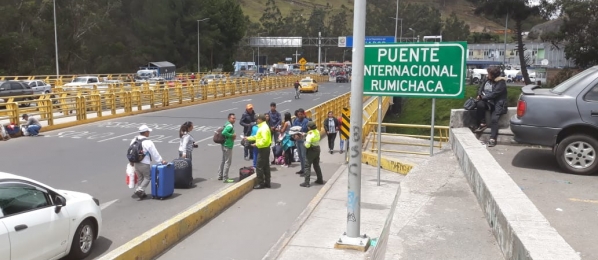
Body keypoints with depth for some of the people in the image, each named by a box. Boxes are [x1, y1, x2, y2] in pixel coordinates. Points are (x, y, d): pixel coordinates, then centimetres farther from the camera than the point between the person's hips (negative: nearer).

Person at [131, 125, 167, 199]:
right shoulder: (148, 143, -17)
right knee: (147, 177, 10)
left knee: (140, 178, 17)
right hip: (145, 164, -7)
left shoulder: (134, 140, 3)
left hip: (136, 163, 7)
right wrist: (161, 161, -3)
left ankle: (141, 193, 23)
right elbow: (155, 153, -13)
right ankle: (139, 190, -4)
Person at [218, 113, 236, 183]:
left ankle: (220, 176, 27)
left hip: (224, 145, 10)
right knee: (227, 162, -3)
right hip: (228, 146, -10)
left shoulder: (227, 124, 11)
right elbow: (224, 132, -33)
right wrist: (232, 135, -22)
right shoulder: (230, 126, -19)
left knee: (223, 161, 18)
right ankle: (225, 178, 1)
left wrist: (233, 136, 6)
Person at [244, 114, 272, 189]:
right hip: (265, 149, 11)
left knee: (259, 167, -5)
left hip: (263, 149, -11)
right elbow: (257, 136, 24)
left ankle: (261, 183, -1)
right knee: (266, 166, 13)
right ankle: (267, 182, 19)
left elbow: (265, 140, -28)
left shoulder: (264, 128, -19)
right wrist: (248, 138, 24)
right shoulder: (263, 127, 14)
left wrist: (257, 144, -22)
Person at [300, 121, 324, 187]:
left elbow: (307, 145, -25)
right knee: (316, 165, 21)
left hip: (311, 150, -8)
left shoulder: (310, 134, -21)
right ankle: (320, 180, 29)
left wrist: (305, 143, -3)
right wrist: (306, 135, 7)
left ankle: (306, 182, -4)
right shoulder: (317, 131, 2)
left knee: (307, 166, -2)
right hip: (317, 149, 8)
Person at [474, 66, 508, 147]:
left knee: (494, 119, -27)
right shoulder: (487, 80, 10)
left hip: (498, 104, -6)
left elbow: (494, 94, -19)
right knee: (480, 104, -29)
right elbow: (481, 88, 16)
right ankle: (482, 124, -17)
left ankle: (492, 139, -30)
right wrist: (479, 95, -5)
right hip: (487, 102, 6)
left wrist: (483, 97, -17)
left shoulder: (501, 83, -10)